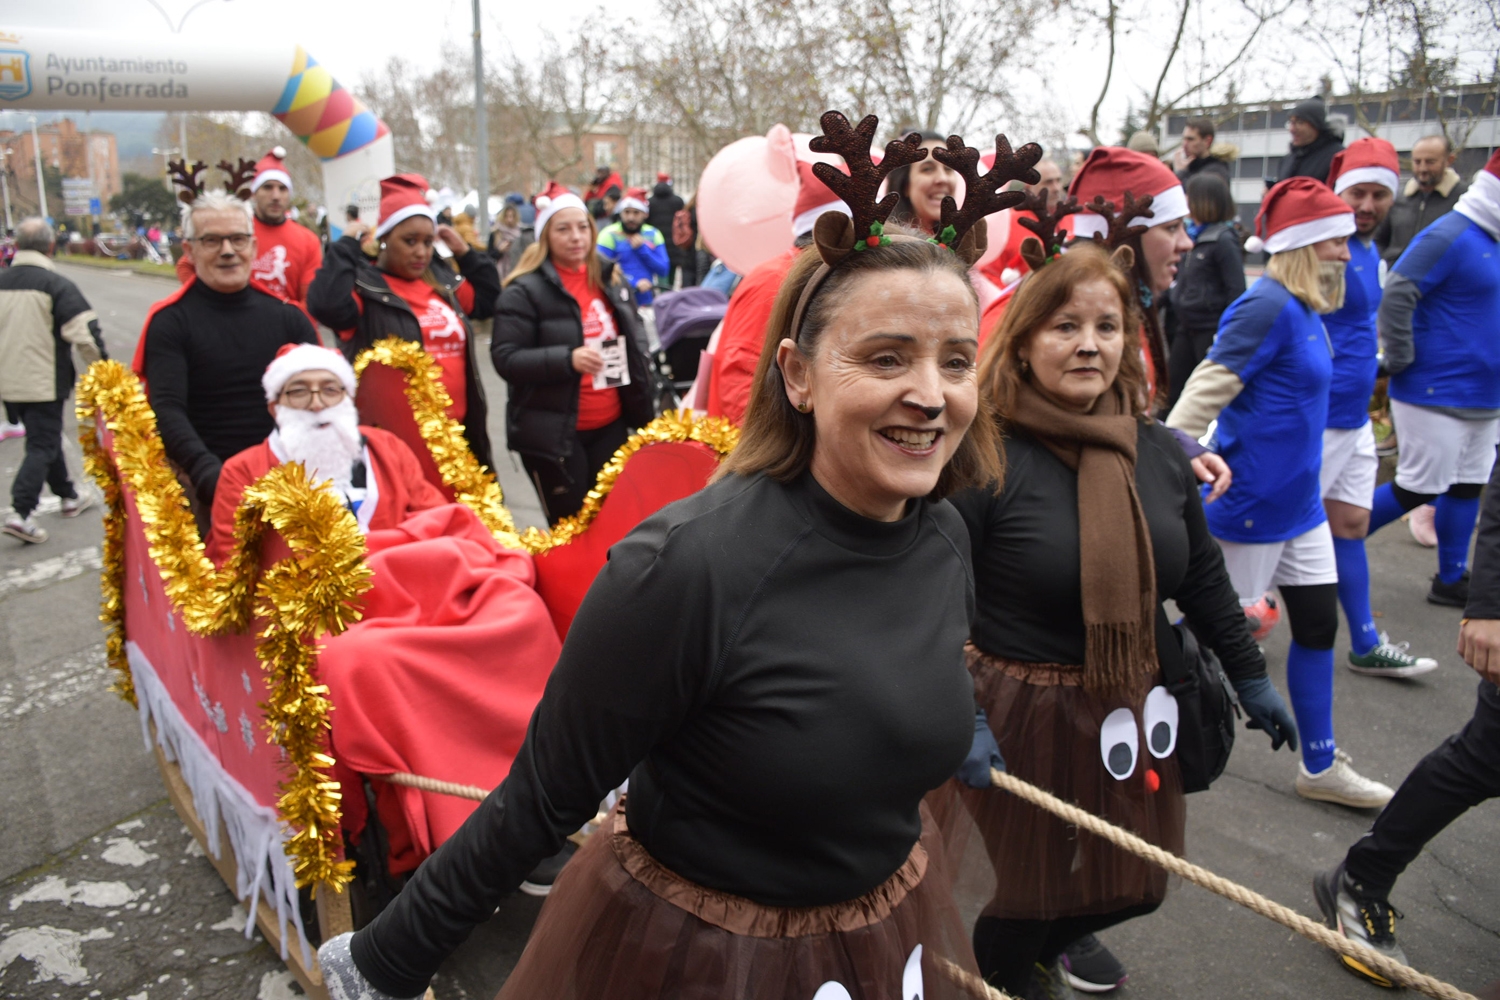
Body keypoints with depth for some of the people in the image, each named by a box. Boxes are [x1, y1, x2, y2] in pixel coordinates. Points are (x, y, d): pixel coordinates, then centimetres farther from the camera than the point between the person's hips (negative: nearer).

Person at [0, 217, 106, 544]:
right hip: (43, 384, -6)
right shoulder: (57, 285, -14)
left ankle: (69, 497, 33)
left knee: (45, 440, 20)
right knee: (42, 446, -1)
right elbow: (85, 334, -18)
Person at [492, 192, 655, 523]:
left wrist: (641, 408, 11)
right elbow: (505, 358, -16)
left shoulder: (609, 279, 10)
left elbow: (631, 344, 20)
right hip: (554, 433, -5)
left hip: (611, 426, 6)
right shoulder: (524, 290, -10)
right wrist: (568, 358, -28)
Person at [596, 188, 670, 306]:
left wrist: (643, 249, -9)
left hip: (648, 303, 5)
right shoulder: (609, 235, -5)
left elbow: (664, 270, 3)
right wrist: (634, 283, -22)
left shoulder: (653, 234, 8)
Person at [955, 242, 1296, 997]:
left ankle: (1061, 935, 52)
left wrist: (1250, 676, 17)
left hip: (1135, 707, 6)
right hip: (1028, 714, -6)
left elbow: (1202, 576, 12)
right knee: (1040, 883, 9)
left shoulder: (1156, 448, 1)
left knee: (1137, 881, 19)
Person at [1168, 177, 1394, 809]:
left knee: (1317, 625, 13)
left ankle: (1321, 767, 27)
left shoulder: (1304, 311, 9)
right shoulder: (1268, 308, -20)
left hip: (1297, 501, 9)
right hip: (1250, 502, -9)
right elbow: (1205, 391, -25)